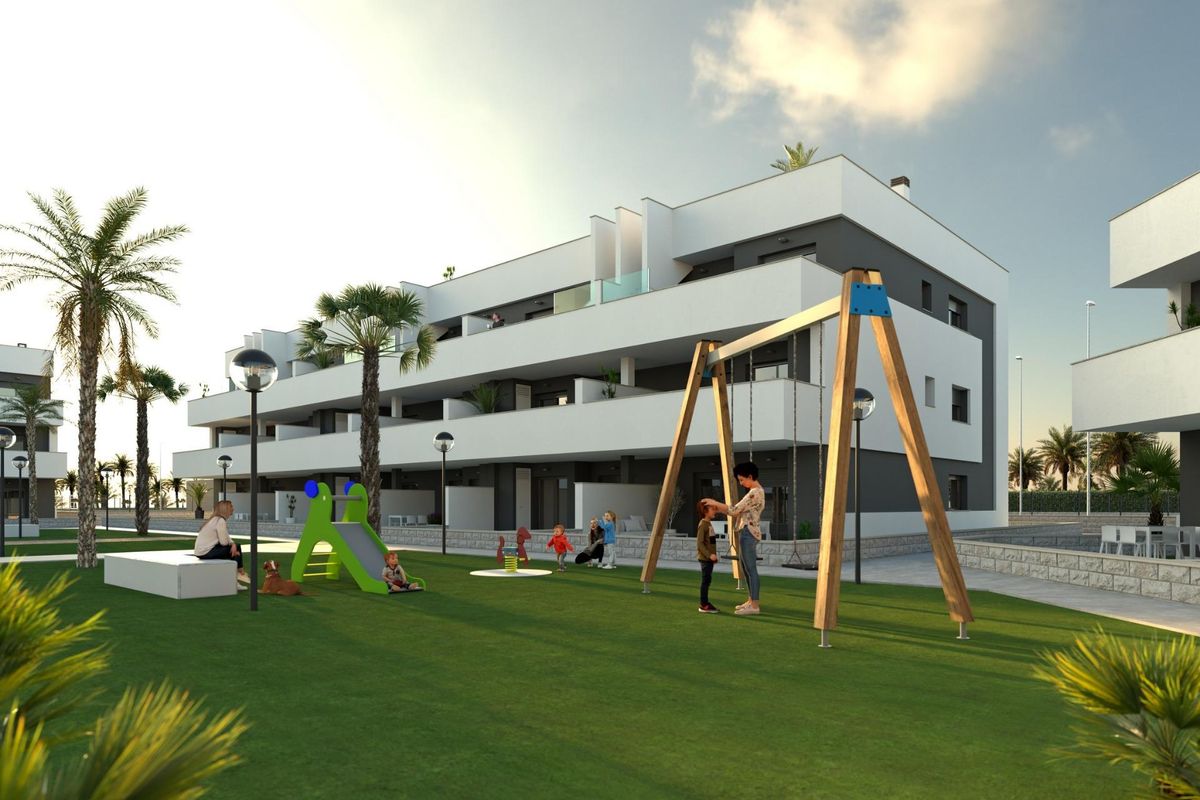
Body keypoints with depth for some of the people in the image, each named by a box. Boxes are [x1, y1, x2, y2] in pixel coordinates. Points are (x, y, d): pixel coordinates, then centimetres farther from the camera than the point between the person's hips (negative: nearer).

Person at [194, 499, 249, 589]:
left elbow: (226, 538, 9)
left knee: (235, 547, 10)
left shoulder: (215, 519, 13)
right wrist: (233, 544, 2)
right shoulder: (220, 521, -17)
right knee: (236, 548, -4)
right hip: (206, 552, -9)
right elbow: (224, 542, -20)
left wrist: (233, 544, -11)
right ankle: (241, 573, 11)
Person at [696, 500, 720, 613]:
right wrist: (709, 554, -23)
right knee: (706, 580, -6)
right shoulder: (703, 524, -14)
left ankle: (705, 603, 18)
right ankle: (703, 605, -2)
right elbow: (700, 543, -19)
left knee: (707, 581, 12)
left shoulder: (709, 524, 14)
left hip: (709, 558, 9)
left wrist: (713, 555, 22)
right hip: (705, 558, -9)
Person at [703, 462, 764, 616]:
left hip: (748, 533, -10)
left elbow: (734, 510, -19)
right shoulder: (756, 491, 15)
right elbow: (740, 510, 16)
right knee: (746, 568, 15)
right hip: (746, 532, 10)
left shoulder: (754, 493, -17)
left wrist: (715, 503, -9)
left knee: (751, 569, -6)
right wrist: (718, 507, 8)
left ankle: (754, 605, -3)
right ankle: (751, 601, 22)